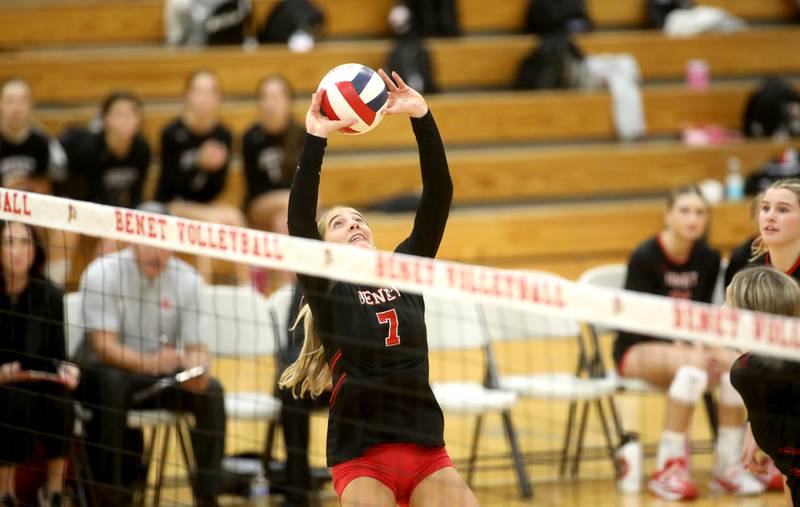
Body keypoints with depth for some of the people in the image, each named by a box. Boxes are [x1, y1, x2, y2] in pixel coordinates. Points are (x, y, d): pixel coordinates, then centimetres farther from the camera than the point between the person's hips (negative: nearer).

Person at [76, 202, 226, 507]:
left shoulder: (187, 279, -4)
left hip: (162, 377, 4)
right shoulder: (102, 273, -15)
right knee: (111, 384, -37)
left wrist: (196, 368, -30)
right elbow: (104, 345, -23)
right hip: (106, 371, -4)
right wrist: (148, 363, -43)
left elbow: (196, 347, -4)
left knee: (211, 391, -22)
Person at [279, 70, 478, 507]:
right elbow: (299, 219, -10)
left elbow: (438, 195, 6)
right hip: (362, 459, -3)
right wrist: (314, 140, -16)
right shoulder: (326, 288, 5)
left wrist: (422, 118, -4)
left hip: (427, 451, 3)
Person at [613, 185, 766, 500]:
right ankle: (668, 467, -35)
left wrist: (706, 348, -18)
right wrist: (682, 351, -27)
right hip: (636, 350, -5)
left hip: (684, 347, 5)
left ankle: (727, 467, -22)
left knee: (735, 365, -27)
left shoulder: (708, 260, 3)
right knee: (691, 366, -37)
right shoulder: (645, 258, -13)